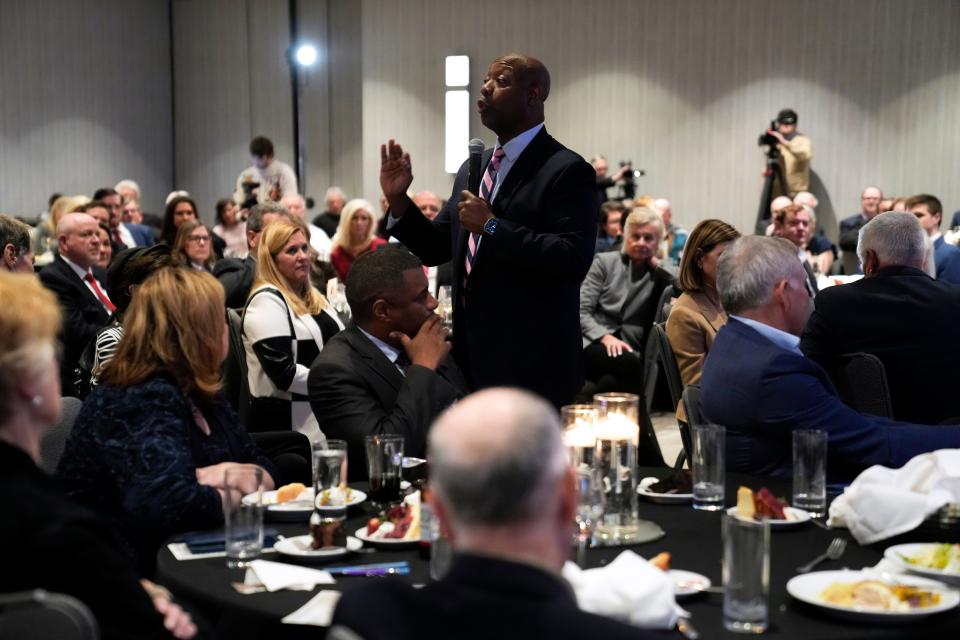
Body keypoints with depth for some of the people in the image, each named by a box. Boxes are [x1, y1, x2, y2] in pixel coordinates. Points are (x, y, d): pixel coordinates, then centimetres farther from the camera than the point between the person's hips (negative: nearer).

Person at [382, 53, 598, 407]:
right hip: (471, 359, 7)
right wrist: (398, 200, 1)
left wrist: (493, 226, -23)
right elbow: (437, 248, 16)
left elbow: (575, 258, -22)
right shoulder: (473, 168, 13)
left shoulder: (567, 170, -11)